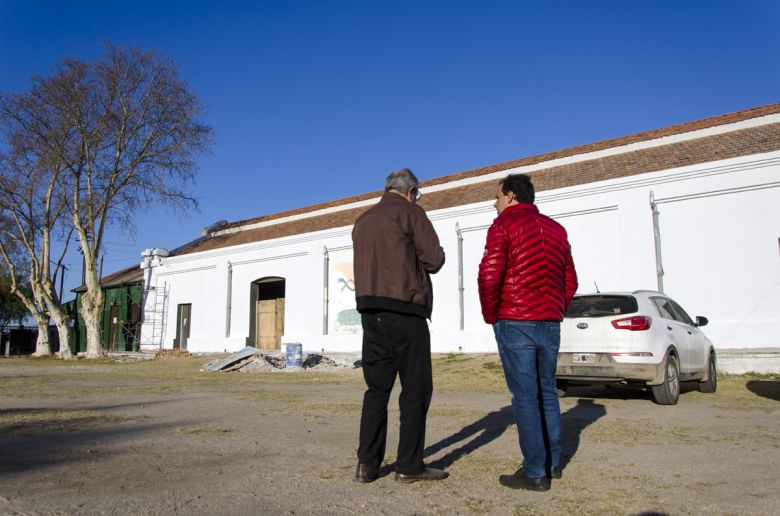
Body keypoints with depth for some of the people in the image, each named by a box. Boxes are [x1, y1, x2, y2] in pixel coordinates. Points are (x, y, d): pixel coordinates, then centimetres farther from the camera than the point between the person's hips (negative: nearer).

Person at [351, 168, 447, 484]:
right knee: (415, 388, 2)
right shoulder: (409, 211, -1)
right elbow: (435, 259, -6)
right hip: (404, 309, -6)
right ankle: (409, 466, 7)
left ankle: (367, 463, 9)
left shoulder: (362, 220, 19)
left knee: (377, 387, 11)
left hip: (369, 310, 7)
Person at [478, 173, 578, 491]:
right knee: (546, 391, 16)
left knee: (524, 396, -3)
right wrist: (555, 314, 19)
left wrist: (491, 316, -4)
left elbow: (489, 275, -16)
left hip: (515, 323, -7)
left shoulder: (504, 224, -5)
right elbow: (570, 281, 16)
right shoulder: (555, 229, 16)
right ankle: (553, 462, 24)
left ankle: (535, 472, 2)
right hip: (550, 324, 7)